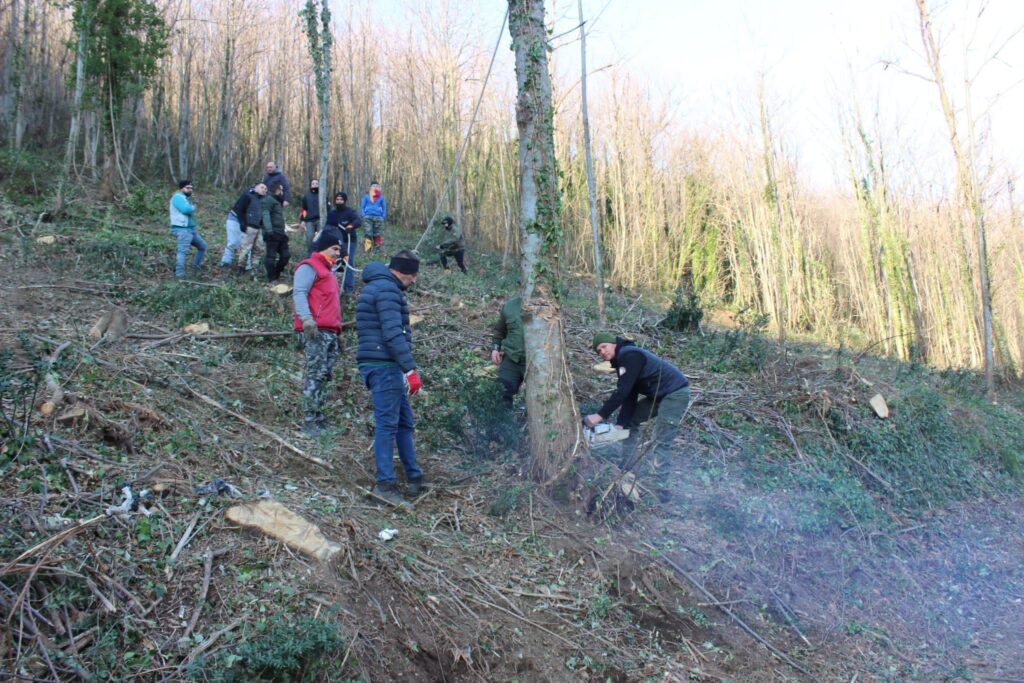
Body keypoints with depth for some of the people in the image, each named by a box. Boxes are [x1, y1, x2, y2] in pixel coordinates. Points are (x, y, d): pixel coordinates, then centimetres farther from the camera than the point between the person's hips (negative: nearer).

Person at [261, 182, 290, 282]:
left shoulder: (278, 201, 26)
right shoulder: (268, 200, -5)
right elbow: (265, 215, -19)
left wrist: (284, 232, 27)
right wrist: (269, 230, -29)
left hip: (280, 233, 10)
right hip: (272, 233, -10)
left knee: (286, 255, 8)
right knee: (271, 256, -6)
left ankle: (277, 274, 20)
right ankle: (272, 278, -2)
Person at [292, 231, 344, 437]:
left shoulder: (327, 271, 28)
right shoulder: (309, 267, -1)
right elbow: (299, 293, -14)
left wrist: (337, 333, 26)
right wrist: (306, 318, -29)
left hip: (330, 332, 9)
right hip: (316, 331, -9)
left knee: (324, 375, 7)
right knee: (315, 374, -12)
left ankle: (319, 418, 10)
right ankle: (309, 421, -11)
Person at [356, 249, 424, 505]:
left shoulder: (376, 287, 20)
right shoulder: (387, 290, -13)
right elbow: (394, 334, -22)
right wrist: (411, 369, -23)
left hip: (387, 368, 10)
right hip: (384, 366, -10)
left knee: (404, 422, 13)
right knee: (387, 423, -6)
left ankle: (414, 478, 20)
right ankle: (385, 483, -1)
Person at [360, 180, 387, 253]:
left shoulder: (381, 197, 10)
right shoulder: (366, 196, 8)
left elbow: (384, 207, 14)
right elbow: (362, 206, 10)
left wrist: (383, 217, 3)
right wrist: (363, 216, -3)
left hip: (378, 217, 1)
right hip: (368, 217, -1)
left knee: (377, 234, 0)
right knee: (368, 233, -12)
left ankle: (377, 248, 6)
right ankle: (367, 248, -14)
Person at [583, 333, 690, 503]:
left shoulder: (628, 355, -16)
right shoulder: (622, 361, 13)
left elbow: (622, 392, -23)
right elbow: (629, 397, 6)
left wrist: (600, 416, -22)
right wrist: (620, 424, -4)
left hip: (675, 393, -10)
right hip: (659, 395, 10)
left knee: (660, 441, -15)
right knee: (629, 420, 13)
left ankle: (661, 488, -13)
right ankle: (626, 470, 17)